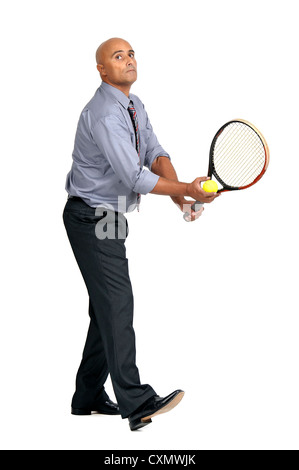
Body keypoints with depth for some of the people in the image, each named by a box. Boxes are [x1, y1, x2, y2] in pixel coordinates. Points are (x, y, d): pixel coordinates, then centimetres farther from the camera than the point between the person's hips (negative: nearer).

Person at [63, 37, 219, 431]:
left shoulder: (135, 106, 12)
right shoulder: (104, 114, -20)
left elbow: (154, 153, 3)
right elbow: (134, 176, -26)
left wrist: (178, 193, -15)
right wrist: (185, 189, -22)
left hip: (110, 218, 10)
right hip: (91, 218, -10)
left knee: (108, 306, 12)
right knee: (117, 303, -16)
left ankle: (88, 397, 21)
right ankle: (136, 402, -19)